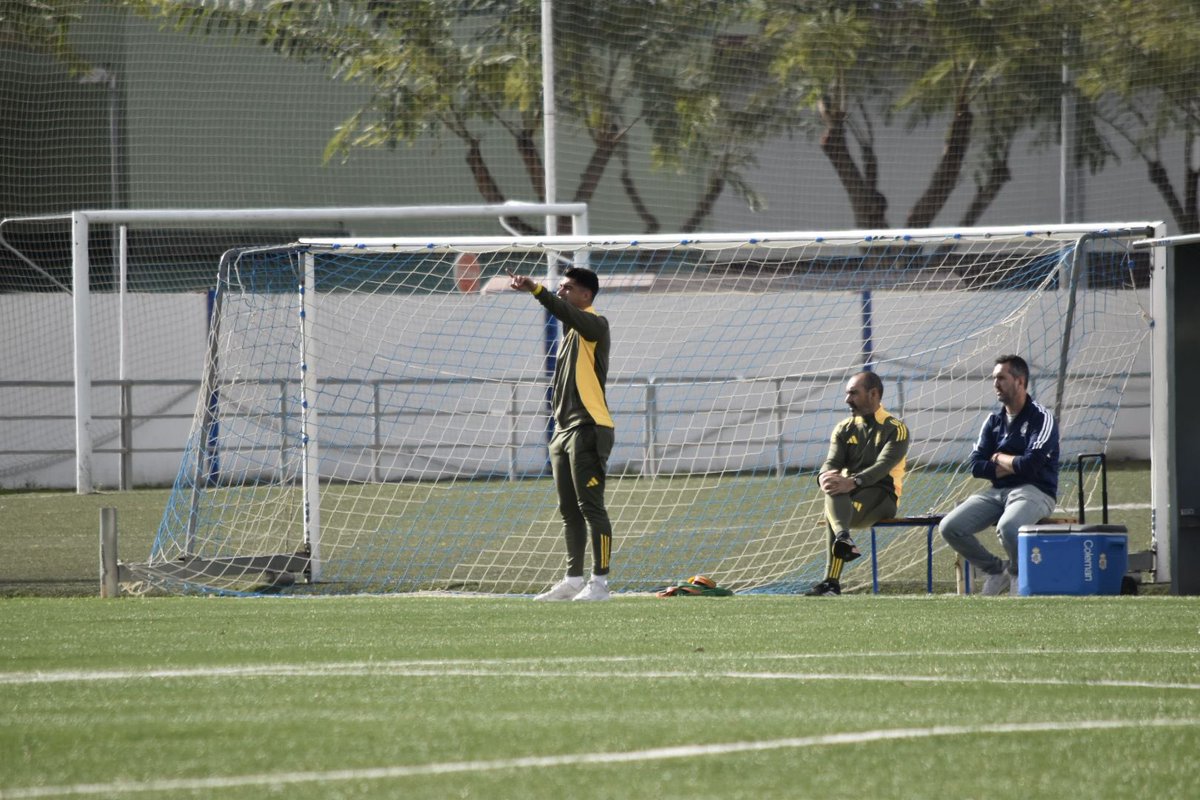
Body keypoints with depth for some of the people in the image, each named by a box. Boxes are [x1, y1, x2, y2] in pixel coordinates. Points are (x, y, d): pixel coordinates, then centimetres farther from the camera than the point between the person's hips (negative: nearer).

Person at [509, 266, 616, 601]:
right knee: (569, 511, 11)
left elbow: (567, 313, -30)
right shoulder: (570, 331, 21)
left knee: (590, 507, -10)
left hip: (587, 431, -10)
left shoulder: (594, 324, -8)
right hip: (564, 431, 10)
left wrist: (537, 290, -43)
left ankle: (600, 582, -10)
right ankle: (574, 580, 16)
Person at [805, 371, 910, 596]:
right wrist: (824, 477, -25)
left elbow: (883, 466, -17)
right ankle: (843, 538, -58)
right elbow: (831, 463, 2)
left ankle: (831, 581, -47)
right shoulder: (844, 429, 17)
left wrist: (852, 482, -35)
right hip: (847, 496, 4)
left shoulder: (895, 429, 0)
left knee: (833, 516, -34)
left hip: (881, 495, -4)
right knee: (833, 486, -34)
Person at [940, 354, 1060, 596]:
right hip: (997, 492, 7)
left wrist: (999, 459, -1)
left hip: (1034, 491, -7)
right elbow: (976, 466, 5)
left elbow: (1031, 465, -19)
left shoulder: (1041, 418, -7)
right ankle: (997, 570, 6)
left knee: (1007, 527, -38)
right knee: (950, 527, -12)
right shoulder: (994, 420, 13)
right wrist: (1013, 465, -8)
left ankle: (1019, 574, -7)